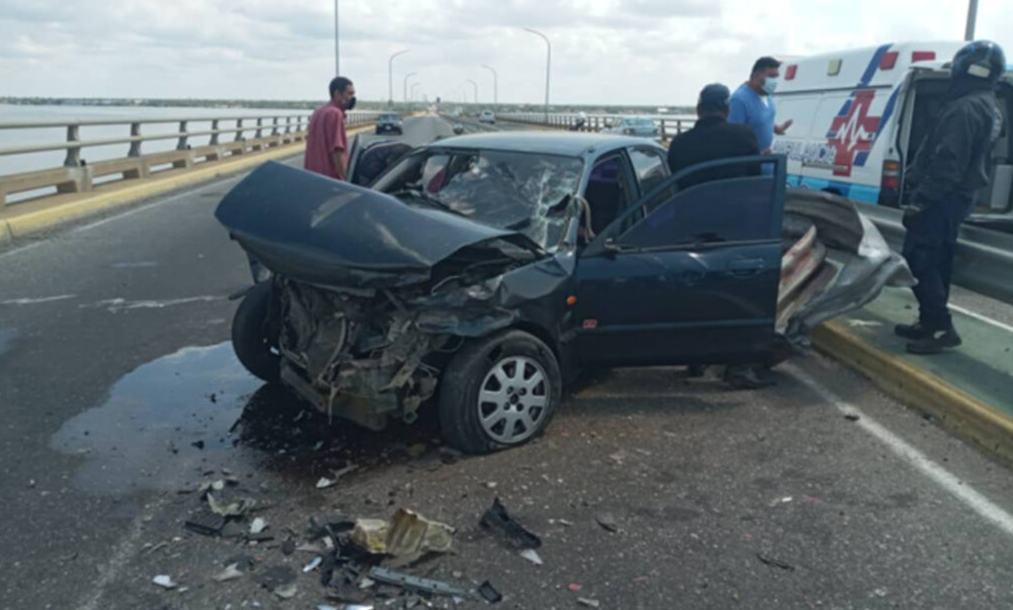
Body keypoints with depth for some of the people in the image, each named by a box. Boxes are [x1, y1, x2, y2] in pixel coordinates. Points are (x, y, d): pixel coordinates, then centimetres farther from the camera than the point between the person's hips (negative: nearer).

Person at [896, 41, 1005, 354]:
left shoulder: (965, 108, -19)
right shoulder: (989, 109, 16)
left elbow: (947, 162, -27)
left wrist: (920, 198, -25)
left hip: (941, 199, -10)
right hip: (958, 197, 10)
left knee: (918, 260, -9)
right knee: (936, 261, 15)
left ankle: (941, 329, -8)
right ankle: (930, 322, 22)